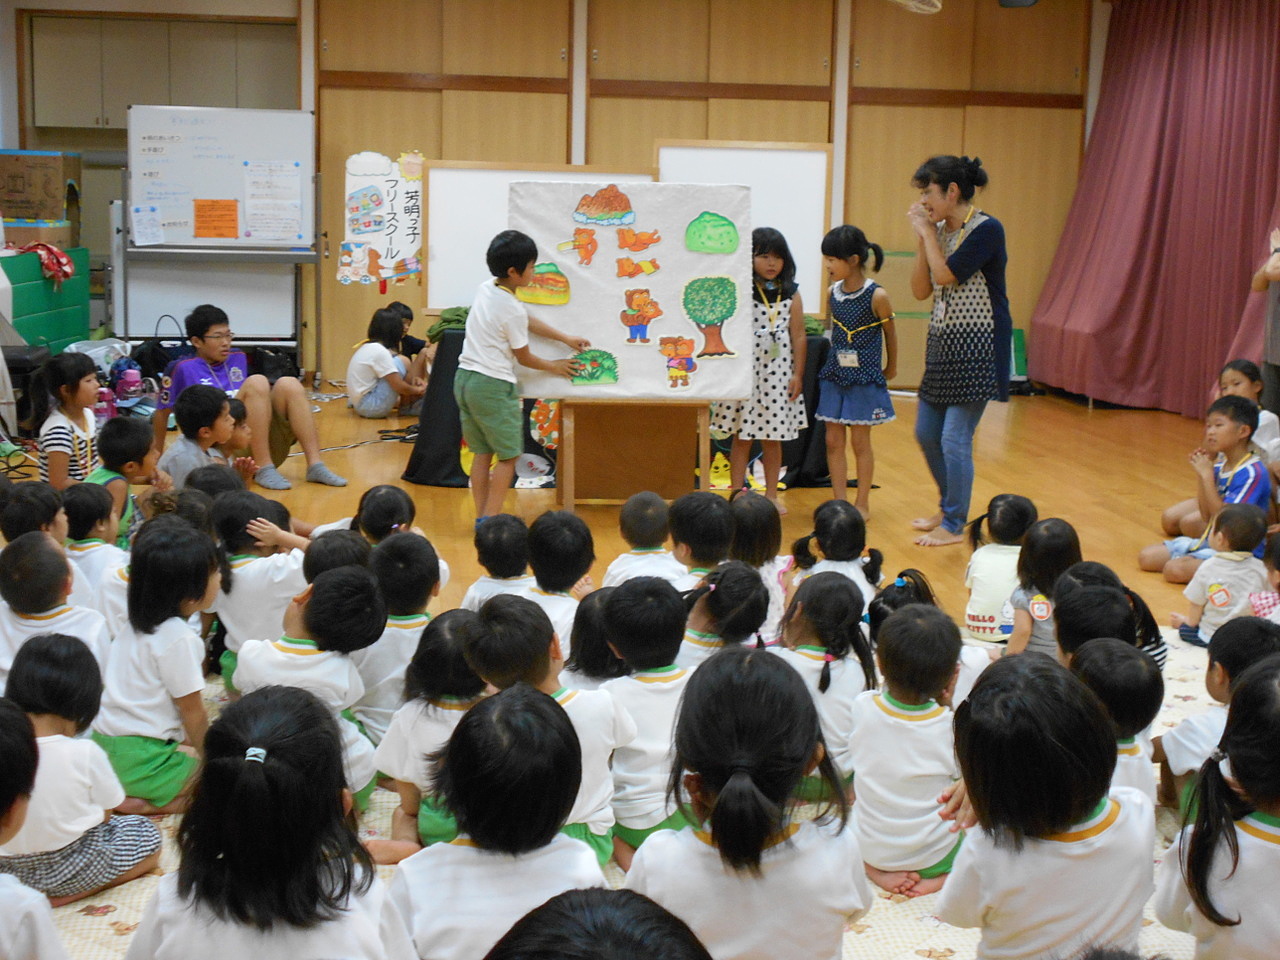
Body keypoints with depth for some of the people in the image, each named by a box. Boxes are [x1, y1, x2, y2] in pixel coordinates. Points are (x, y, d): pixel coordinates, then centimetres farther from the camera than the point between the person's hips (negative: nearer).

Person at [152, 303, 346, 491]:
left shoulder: (238, 359, 18)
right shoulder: (183, 368, 1)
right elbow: (161, 412, 9)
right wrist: (157, 458, 14)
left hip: (267, 450, 5)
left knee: (288, 384, -16)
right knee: (257, 382, -24)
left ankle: (314, 465, -26)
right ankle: (263, 470, -31)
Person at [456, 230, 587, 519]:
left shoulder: (485, 289, 7)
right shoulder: (512, 309, -17)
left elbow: (527, 323, 19)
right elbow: (524, 358, -4)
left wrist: (566, 338, 23)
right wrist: (554, 367, 14)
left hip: (464, 378, 8)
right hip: (493, 386, -8)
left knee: (482, 453, 14)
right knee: (508, 456, 2)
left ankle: (481, 516, 17)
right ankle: (490, 520, 0)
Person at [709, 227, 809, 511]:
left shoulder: (791, 294, 5)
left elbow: (798, 336, 5)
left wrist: (798, 374, 2)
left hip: (779, 374, 2)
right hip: (745, 372, -2)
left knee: (773, 439, 9)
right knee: (741, 436, 2)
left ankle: (771, 495, 19)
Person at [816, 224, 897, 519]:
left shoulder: (877, 296, -14)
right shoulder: (833, 293, 0)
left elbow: (890, 334, 0)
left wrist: (890, 368, 11)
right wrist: (835, 360, 10)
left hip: (864, 378, -5)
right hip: (834, 375, 5)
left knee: (860, 441, 5)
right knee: (833, 441, 5)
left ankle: (863, 504, 17)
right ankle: (840, 503, 13)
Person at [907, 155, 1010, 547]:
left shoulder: (986, 230, -14)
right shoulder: (940, 231, 8)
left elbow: (947, 275, -23)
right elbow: (920, 290, 5)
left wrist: (928, 233, -11)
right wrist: (922, 237, -2)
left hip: (976, 348, -8)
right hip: (943, 343, 9)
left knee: (955, 438, -7)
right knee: (926, 432, 14)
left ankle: (954, 526, 6)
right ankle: (948, 507, 33)